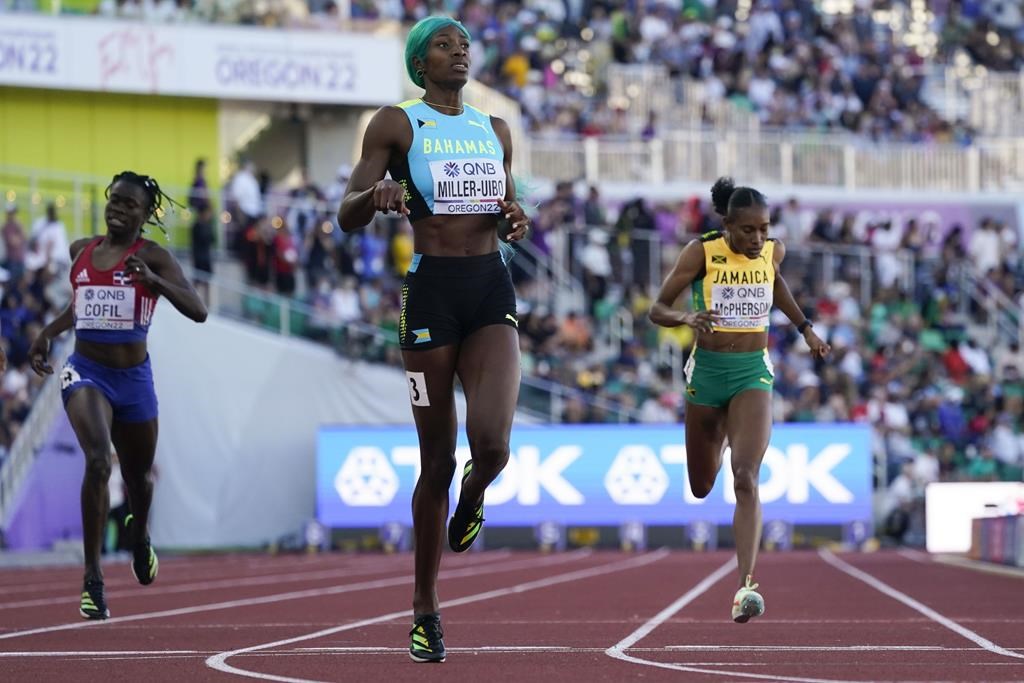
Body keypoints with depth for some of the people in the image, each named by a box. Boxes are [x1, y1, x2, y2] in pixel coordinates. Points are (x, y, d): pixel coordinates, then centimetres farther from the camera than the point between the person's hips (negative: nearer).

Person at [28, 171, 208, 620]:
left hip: (133, 378, 0)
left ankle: (140, 534, 56)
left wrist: (153, 281, -31)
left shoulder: (153, 258, -6)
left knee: (139, 475, 18)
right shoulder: (81, 251, 5)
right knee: (98, 460, -25)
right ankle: (92, 579, -22)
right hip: (85, 371, 0)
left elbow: (198, 311, -17)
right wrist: (48, 334, 11)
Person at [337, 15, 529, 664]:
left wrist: (517, 220, 2)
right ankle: (426, 607, 18)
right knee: (437, 461, 2)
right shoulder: (396, 124, 1)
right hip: (431, 290, -3)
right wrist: (375, 195, -24)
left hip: (492, 292, 3)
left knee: (492, 445, -20)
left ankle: (474, 493, 20)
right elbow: (349, 216, -2)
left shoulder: (496, 130, 15)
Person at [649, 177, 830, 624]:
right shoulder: (701, 252, -12)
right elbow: (657, 310, -10)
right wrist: (687, 317, -31)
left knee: (745, 479, -19)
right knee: (701, 488, 17)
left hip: (753, 372, 0)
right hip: (708, 370, 0)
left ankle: (746, 586, -26)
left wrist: (805, 328, 22)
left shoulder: (773, 251, -2)